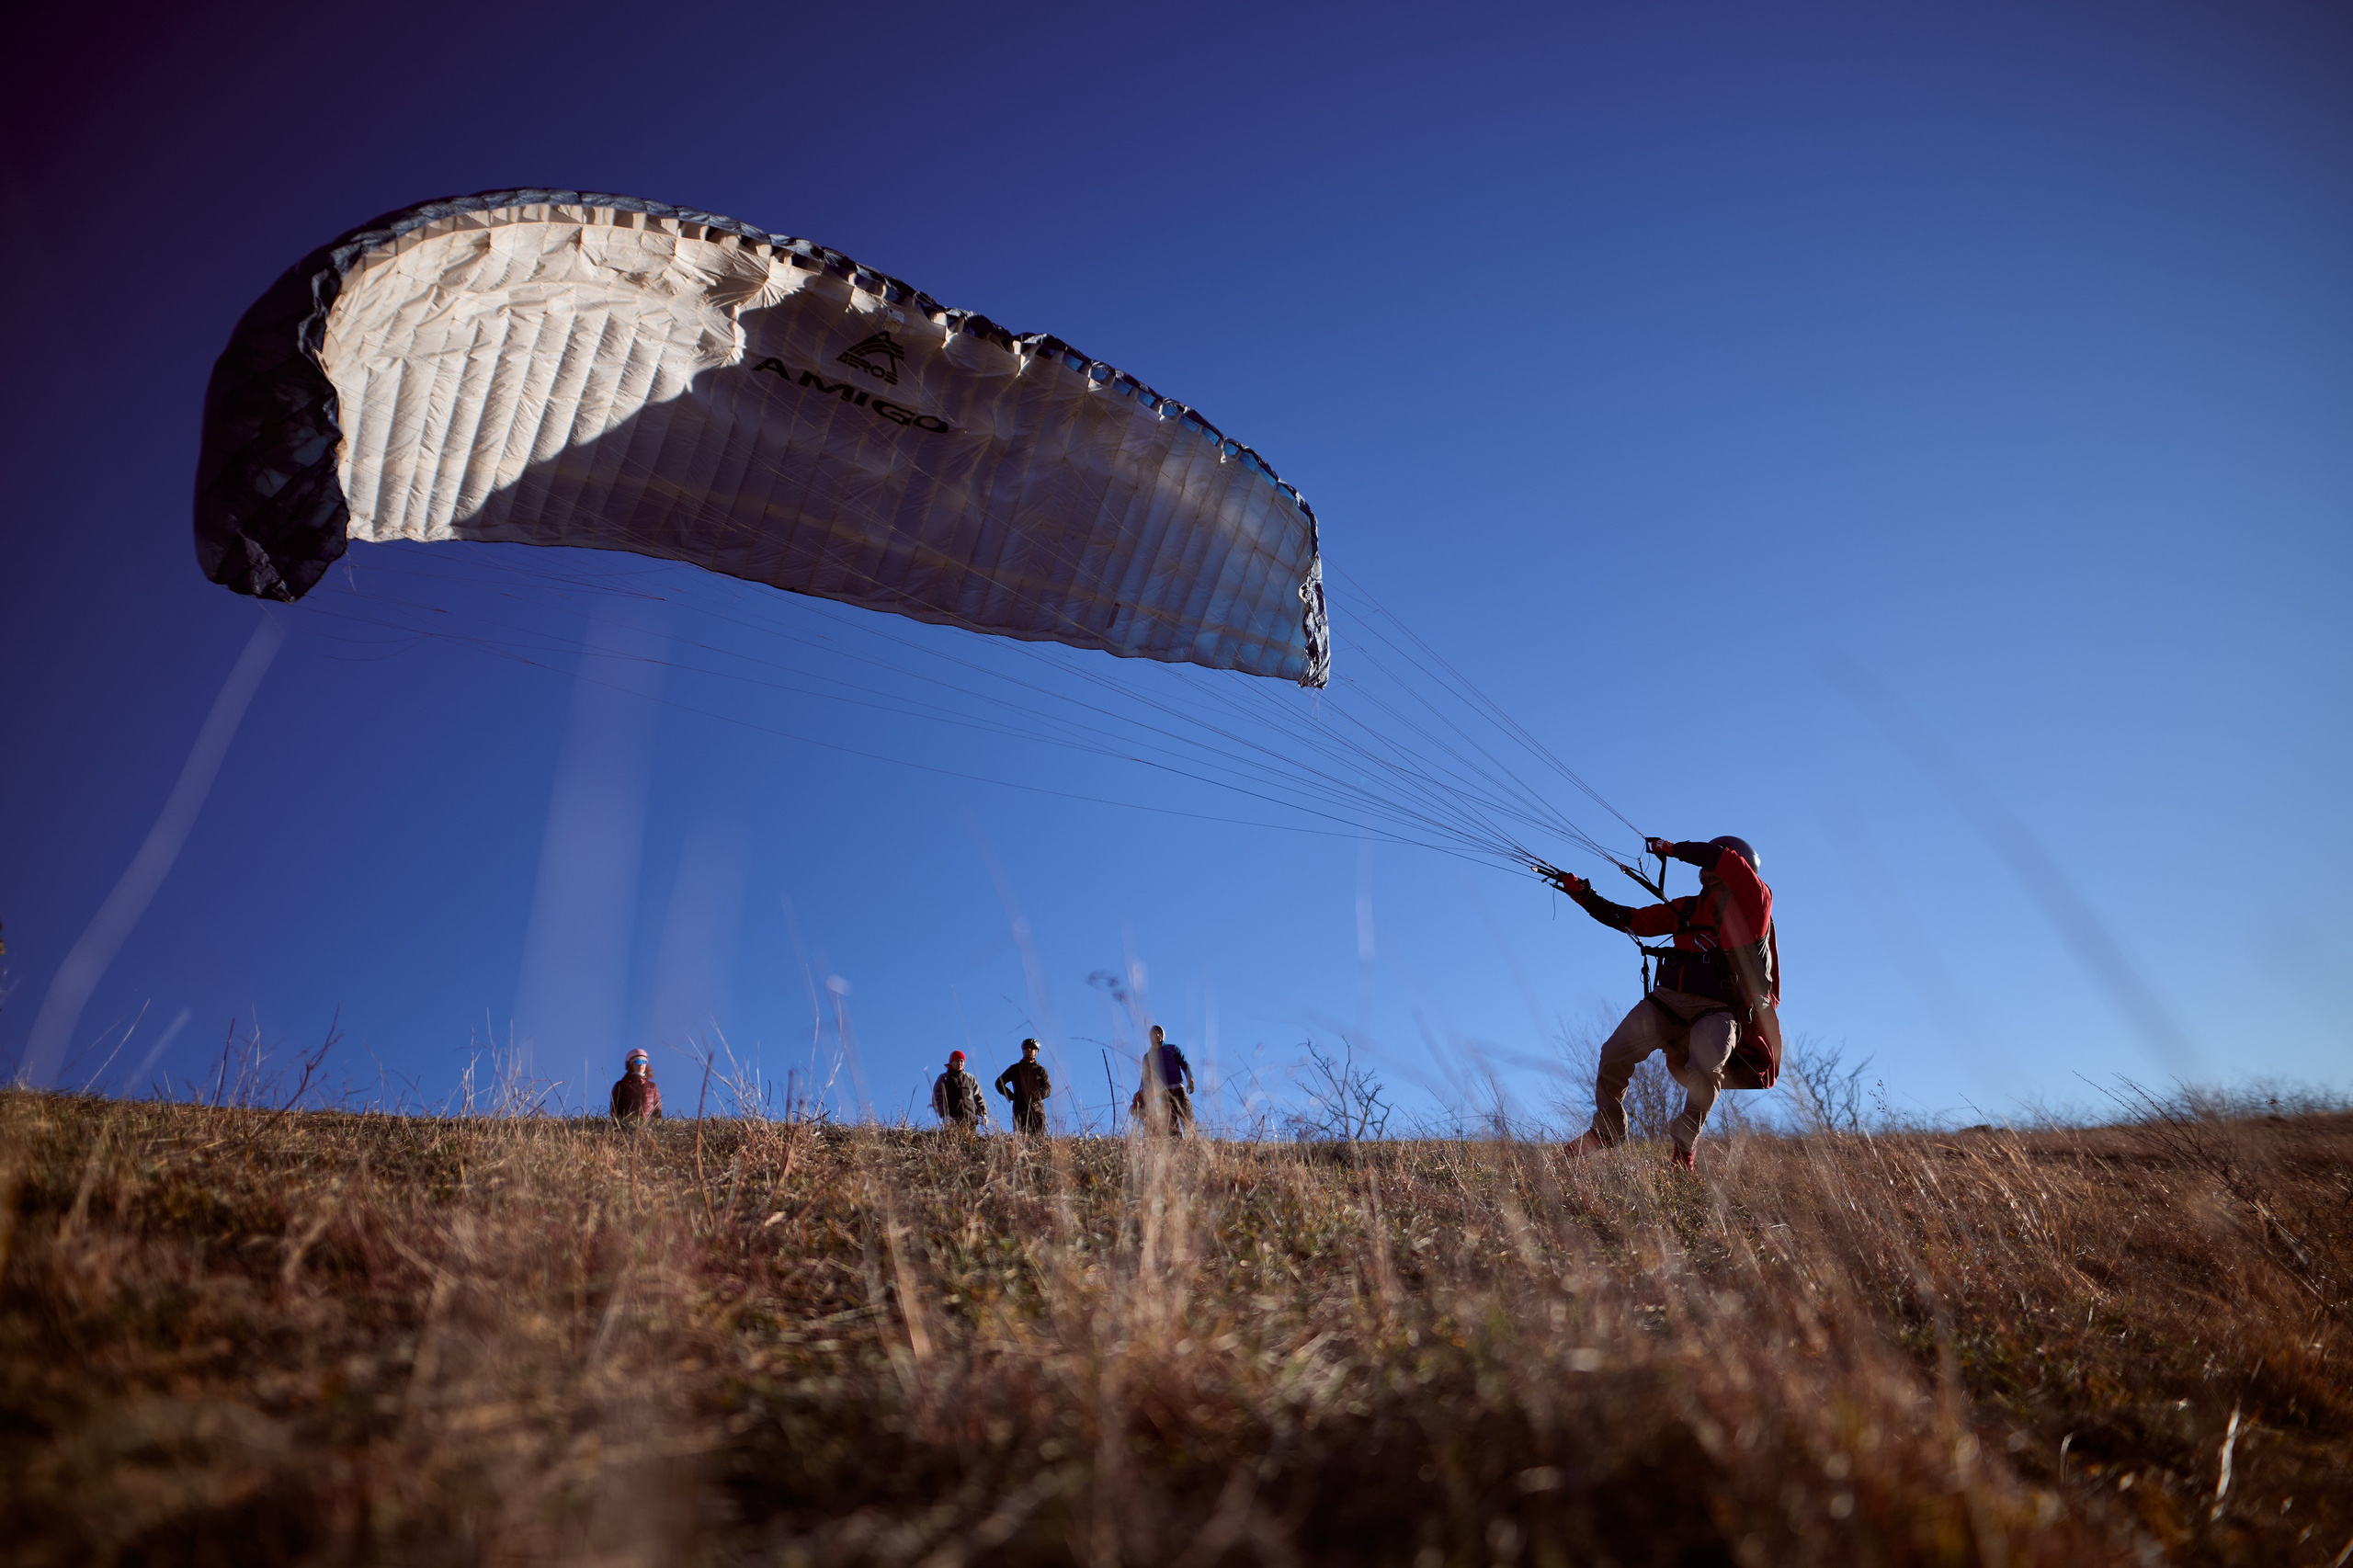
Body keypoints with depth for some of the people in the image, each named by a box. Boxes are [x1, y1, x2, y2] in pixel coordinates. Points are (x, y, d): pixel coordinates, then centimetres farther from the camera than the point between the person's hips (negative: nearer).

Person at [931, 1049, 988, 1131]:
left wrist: (983, 1114, 8)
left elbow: (978, 1098, 22)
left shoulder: (970, 1078, 22)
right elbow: (938, 1099, 3)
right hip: (953, 1120, -3)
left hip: (971, 1119, 3)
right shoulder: (943, 1079, 12)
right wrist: (945, 1115, -13)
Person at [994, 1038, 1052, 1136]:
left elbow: (1048, 1089, 9)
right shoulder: (1015, 1068, 17)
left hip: (1037, 1108, 0)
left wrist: (1038, 1097, -9)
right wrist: (1011, 1096, 5)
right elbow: (999, 1083, 17)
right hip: (1020, 1109, 0)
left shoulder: (1040, 1070, 17)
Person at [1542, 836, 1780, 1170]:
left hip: (1717, 1009, -4)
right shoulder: (1687, 908, 16)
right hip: (1668, 1001, 5)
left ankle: (1684, 1146, -5)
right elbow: (1632, 920, 18)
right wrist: (1583, 894, 13)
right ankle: (1606, 1129, 13)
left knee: (1704, 1070, -30)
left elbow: (1725, 859, -14)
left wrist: (1673, 849, -3)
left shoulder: (1754, 904, 1)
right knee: (1613, 1055, -11)